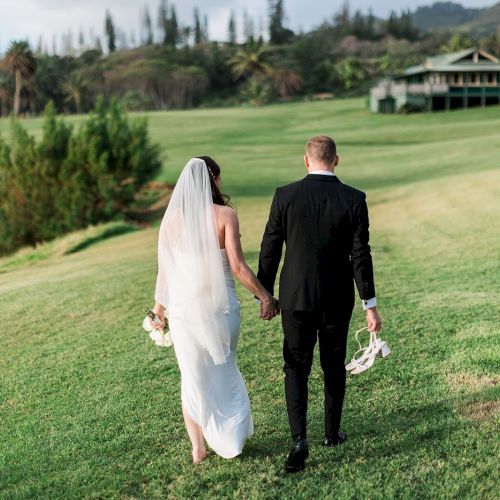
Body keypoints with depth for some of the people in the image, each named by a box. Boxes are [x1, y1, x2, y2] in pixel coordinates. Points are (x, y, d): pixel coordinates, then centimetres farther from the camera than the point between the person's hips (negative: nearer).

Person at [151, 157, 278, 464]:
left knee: (193, 375, 15)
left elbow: (165, 268, 3)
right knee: (224, 370, 20)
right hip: (220, 304, -1)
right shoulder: (225, 215, -10)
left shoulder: (173, 217, -2)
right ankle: (231, 439, 29)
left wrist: (160, 304, 17)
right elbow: (237, 266, -13)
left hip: (183, 306, 2)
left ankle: (198, 447, 21)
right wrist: (264, 296, -2)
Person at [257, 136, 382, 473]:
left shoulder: (285, 196, -8)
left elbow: (270, 250, -5)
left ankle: (300, 439, -4)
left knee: (296, 368, 9)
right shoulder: (354, 200, -8)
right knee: (334, 367, 18)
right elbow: (360, 255, -8)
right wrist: (370, 304, -2)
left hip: (296, 297, -1)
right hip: (337, 300, 1)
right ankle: (332, 432, 31)